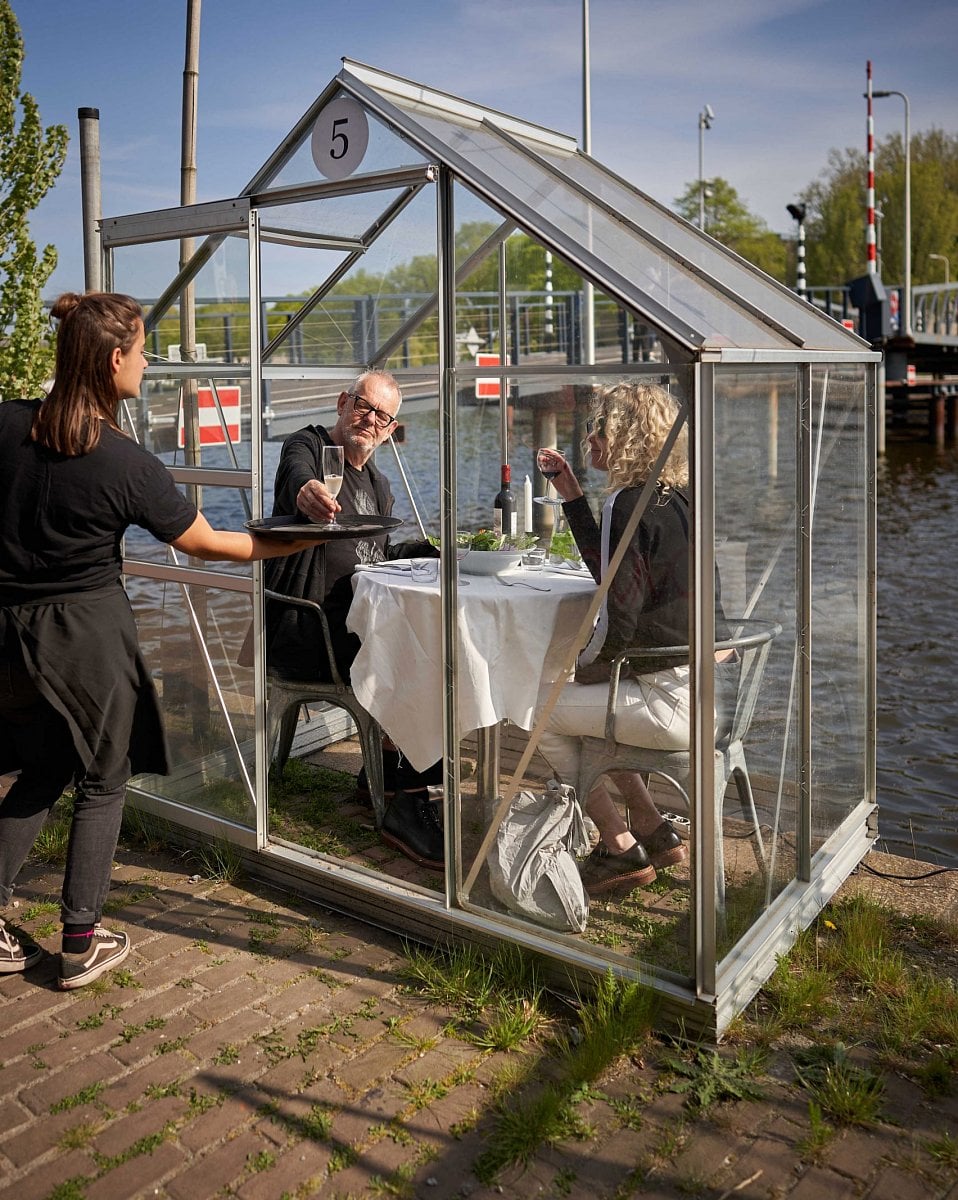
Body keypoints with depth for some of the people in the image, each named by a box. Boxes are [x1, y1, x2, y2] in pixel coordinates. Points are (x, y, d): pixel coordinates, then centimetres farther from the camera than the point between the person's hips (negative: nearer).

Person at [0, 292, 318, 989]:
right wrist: (297, 541, 4)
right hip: (89, 635, -5)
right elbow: (204, 545, -6)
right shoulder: (128, 463, -15)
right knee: (102, 783, 12)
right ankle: (82, 942, 19)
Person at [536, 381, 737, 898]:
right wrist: (573, 498, 19)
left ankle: (621, 848, 12)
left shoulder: (629, 503, -17)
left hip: (677, 699, -9)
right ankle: (652, 829, 28)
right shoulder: (674, 497, 11)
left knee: (542, 712, 5)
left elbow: (618, 621, -19)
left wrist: (581, 670, 0)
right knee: (589, 700, 28)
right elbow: (613, 574, 22)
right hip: (715, 680, 9)